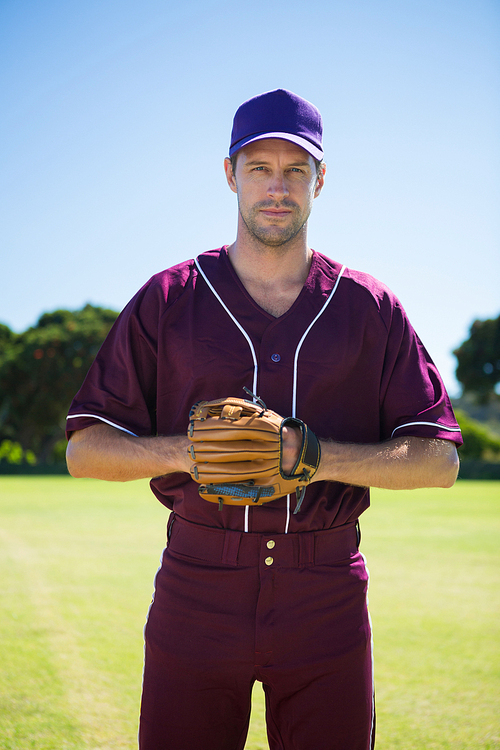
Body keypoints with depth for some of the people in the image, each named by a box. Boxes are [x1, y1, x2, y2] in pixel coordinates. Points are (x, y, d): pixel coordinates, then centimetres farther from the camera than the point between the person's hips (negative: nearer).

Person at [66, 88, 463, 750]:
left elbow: (439, 459, 1)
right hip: (197, 592, 0)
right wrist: (185, 449, -16)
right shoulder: (168, 300, 5)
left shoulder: (371, 308, 6)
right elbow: (85, 449, 3)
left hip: (328, 600, 1)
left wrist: (317, 456, -15)